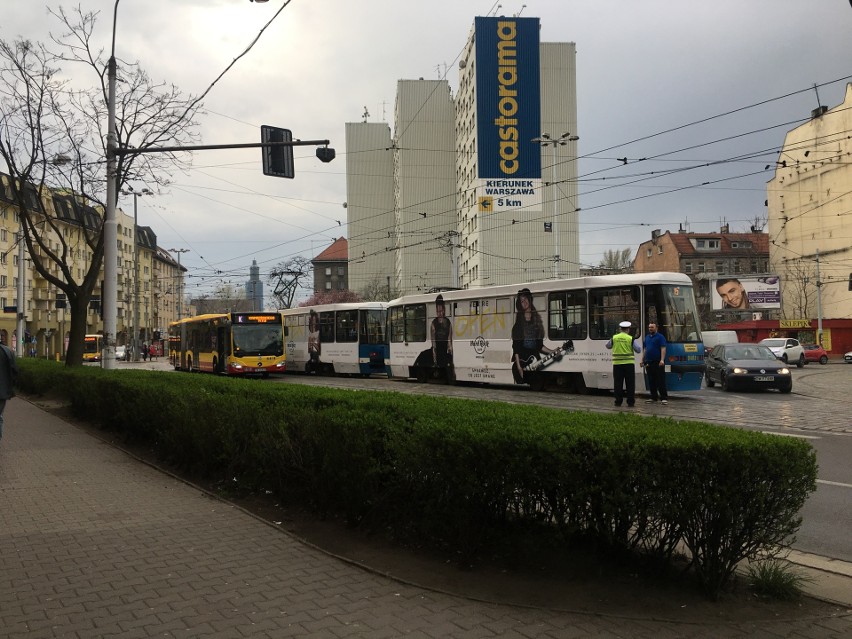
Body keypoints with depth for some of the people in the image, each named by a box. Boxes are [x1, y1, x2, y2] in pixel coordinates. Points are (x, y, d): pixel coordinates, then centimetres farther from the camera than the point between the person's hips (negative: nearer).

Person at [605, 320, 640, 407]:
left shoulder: (614, 338, 1)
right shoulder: (631, 338, -4)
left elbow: (608, 346, 17)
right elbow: (638, 350, 0)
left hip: (617, 363, 1)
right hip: (629, 363, -1)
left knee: (618, 383, 7)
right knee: (630, 384, 3)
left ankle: (618, 402, 8)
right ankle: (630, 402, 2)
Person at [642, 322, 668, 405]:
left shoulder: (660, 337, -3)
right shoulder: (647, 337, 18)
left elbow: (663, 349, -12)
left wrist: (662, 360, -22)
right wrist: (642, 360, 18)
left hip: (658, 363, -7)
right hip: (649, 362, 7)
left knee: (661, 381, -7)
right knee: (651, 382, 9)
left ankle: (664, 398, -6)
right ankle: (654, 398, 15)